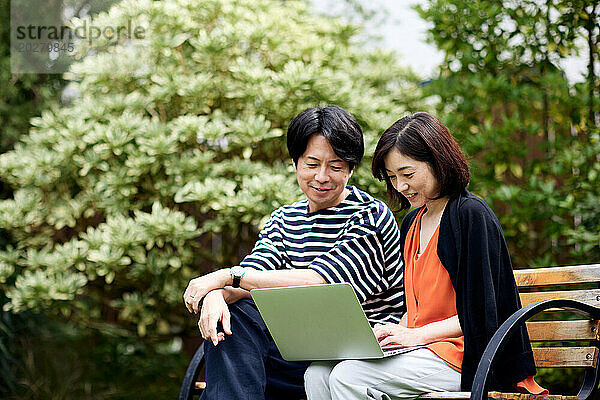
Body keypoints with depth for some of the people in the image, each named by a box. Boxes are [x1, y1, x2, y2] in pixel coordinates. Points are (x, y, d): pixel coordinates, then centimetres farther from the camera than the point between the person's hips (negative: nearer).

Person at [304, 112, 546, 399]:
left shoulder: (471, 215, -9)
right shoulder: (411, 224, 18)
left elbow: (481, 313, -13)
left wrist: (417, 334, -16)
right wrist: (393, 332, 0)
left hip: (461, 356, -8)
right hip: (421, 346, 8)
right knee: (318, 374, -13)